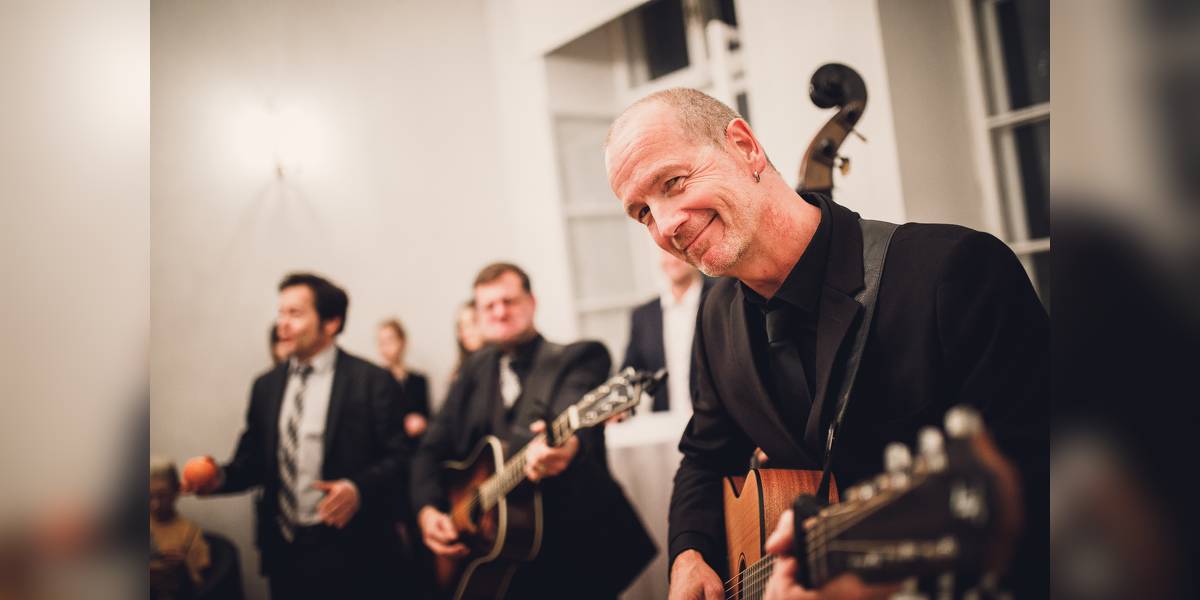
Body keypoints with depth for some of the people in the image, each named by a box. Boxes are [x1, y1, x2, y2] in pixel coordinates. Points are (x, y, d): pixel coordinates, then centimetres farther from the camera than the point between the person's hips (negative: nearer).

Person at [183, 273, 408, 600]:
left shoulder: (374, 382, -7)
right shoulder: (266, 385, 10)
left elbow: (397, 457, -10)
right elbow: (254, 458, 12)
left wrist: (358, 488, -25)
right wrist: (221, 477, -7)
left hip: (346, 550, -5)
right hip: (282, 547, 5)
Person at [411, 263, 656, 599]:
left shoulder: (579, 357, -3)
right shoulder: (474, 369, 14)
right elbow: (432, 449, 11)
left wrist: (566, 445, -45)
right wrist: (428, 510, -6)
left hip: (570, 546, -4)